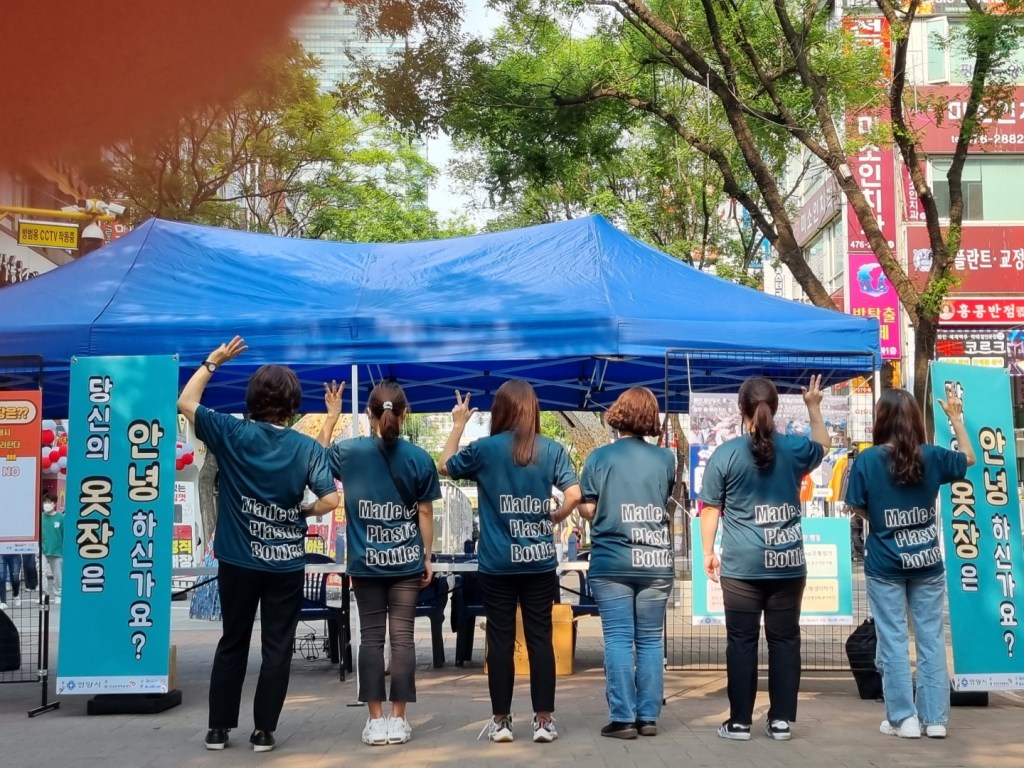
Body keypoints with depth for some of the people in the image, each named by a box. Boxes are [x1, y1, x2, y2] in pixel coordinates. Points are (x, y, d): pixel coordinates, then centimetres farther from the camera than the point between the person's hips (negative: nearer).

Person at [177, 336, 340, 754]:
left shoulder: (231, 433, -6)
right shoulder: (308, 448, -6)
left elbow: (185, 403, 6)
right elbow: (330, 500, -12)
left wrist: (213, 361, 12)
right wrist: (301, 511, 7)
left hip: (238, 561, 1)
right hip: (287, 564, -1)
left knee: (232, 644, 14)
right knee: (277, 648, 8)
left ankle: (218, 728, 19)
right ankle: (264, 731, 10)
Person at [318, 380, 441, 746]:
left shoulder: (349, 451, -5)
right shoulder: (419, 458, -5)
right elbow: (425, 513, 1)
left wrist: (331, 418, 20)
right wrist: (428, 556, 10)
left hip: (366, 562, 0)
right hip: (406, 562, 0)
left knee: (371, 637, 6)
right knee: (402, 637, 3)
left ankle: (375, 720, 7)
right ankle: (398, 720, 6)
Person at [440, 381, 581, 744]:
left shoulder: (484, 449, -4)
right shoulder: (552, 449, -2)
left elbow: (445, 467, 13)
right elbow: (574, 495, -10)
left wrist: (458, 424, 21)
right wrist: (556, 517, 8)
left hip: (497, 564, -1)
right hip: (539, 562, 1)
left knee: (501, 640, 6)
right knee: (540, 638, 6)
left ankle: (500, 721, 12)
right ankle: (543, 721, 8)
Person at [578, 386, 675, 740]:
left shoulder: (599, 457, -3)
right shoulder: (665, 458, 3)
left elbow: (587, 509, -1)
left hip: (612, 561, -2)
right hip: (655, 561, 2)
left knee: (619, 640, 0)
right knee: (651, 640, 8)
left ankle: (623, 719, 0)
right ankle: (648, 717, 10)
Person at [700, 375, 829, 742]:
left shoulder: (726, 453, -4)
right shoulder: (794, 449, 2)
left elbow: (710, 508, 0)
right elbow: (823, 445, 27)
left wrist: (708, 552, 9)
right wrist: (813, 406, 34)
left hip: (742, 565, -2)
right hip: (788, 563, 2)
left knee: (742, 642, 3)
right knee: (785, 640, 9)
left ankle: (740, 721, 8)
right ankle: (781, 720, 11)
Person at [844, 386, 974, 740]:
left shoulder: (867, 460, -10)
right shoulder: (931, 456, -3)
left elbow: (858, 509, -5)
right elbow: (969, 458, 16)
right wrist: (956, 417, 24)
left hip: (885, 565, -2)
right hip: (927, 562, 2)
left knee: (893, 640, 5)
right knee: (931, 638, 9)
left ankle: (903, 718, 8)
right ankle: (935, 718, 13)